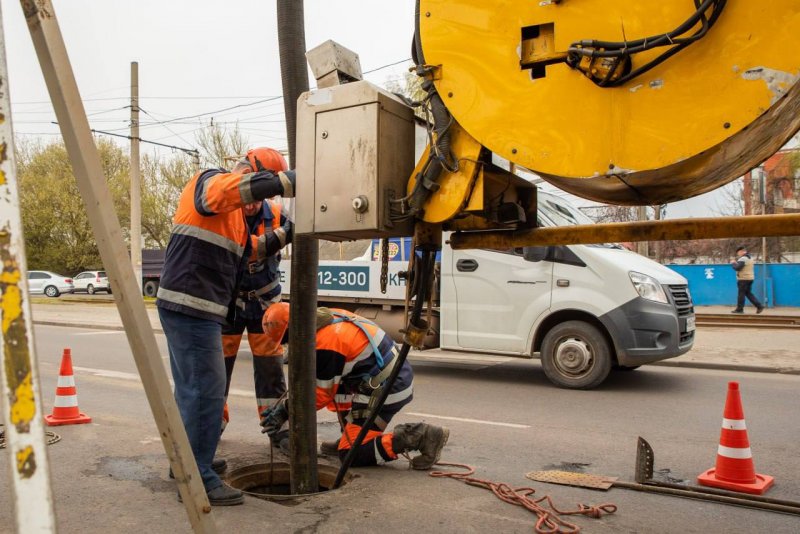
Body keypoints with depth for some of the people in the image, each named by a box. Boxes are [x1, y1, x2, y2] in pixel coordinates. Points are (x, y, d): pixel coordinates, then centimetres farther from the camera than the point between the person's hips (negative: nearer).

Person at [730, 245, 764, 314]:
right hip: (750, 278, 9)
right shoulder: (750, 258, 18)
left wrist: (733, 263, -4)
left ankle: (739, 309, 2)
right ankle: (759, 306, 8)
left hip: (744, 279, -9)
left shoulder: (742, 259, -15)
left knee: (741, 294, -3)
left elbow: (737, 268, -23)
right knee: (748, 293, 15)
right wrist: (736, 262, 10)